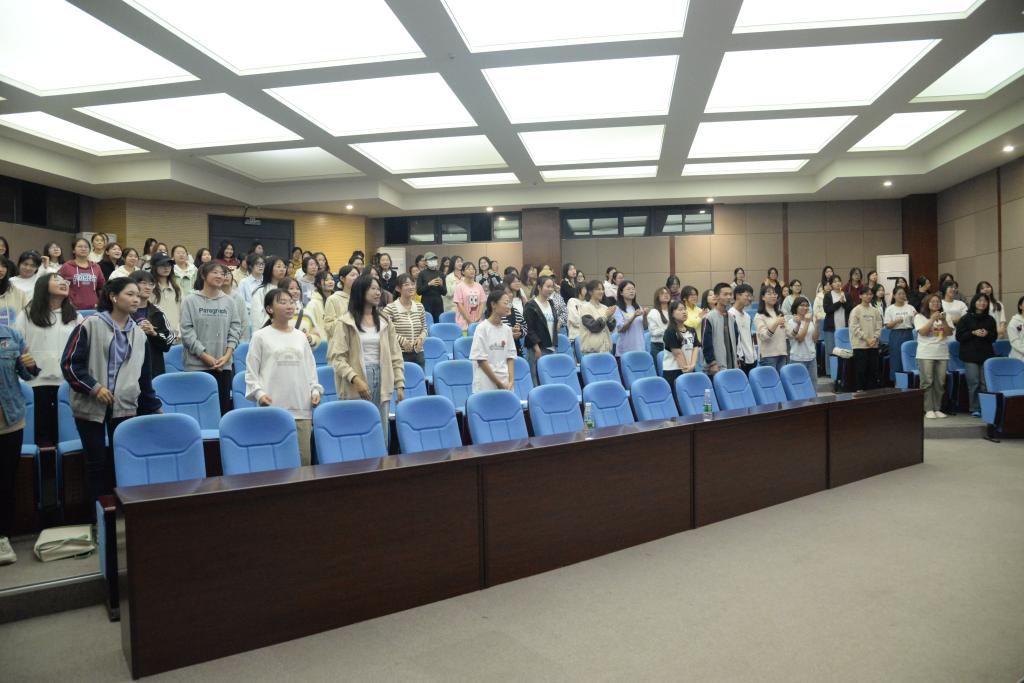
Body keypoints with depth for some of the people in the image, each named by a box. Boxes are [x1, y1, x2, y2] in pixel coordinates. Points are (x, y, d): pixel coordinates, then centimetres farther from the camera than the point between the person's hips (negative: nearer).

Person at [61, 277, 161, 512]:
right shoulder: (91, 325, -3)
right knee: (96, 462, 5)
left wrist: (153, 409, 13)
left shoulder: (139, 334, 11)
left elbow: (145, 378, 15)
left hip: (125, 408, 3)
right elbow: (69, 363, -5)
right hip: (90, 407, -3)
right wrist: (93, 387, -13)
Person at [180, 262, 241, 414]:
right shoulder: (191, 301, 0)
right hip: (197, 365, -3)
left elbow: (235, 328, 7)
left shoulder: (229, 302, 9)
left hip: (224, 365, 3)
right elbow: (187, 331, -5)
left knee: (225, 407, 5)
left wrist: (227, 354, -6)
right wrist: (205, 355, -11)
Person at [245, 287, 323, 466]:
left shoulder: (300, 336, 15)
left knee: (304, 457, 4)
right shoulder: (260, 336, 4)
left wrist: (315, 390, 4)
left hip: (302, 407, 4)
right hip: (272, 407, -4)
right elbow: (251, 372, 3)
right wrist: (259, 393, -11)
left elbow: (310, 368, 18)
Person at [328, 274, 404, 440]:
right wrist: (355, 379, -20)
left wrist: (400, 384, 3)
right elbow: (337, 357, -9)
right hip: (356, 388, -4)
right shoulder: (346, 322, -3)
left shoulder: (384, 322, 12)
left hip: (381, 380, 5)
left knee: (381, 436, 8)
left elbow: (395, 355, 12)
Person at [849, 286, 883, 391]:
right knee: (861, 370, -2)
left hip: (874, 345, 4)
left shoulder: (875, 310, 9)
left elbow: (879, 327, 7)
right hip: (860, 345, -4)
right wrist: (866, 339, -13)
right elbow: (855, 328, -9)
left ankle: (873, 390, 14)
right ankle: (859, 390, 5)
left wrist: (874, 338, -9)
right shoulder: (856, 310, -3)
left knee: (873, 370, 6)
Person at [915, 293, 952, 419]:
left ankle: (937, 409, 9)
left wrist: (944, 321, -9)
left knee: (940, 383, 3)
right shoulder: (920, 316, 4)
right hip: (926, 354, -4)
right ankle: (929, 410, -5)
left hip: (942, 354, 4)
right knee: (927, 382, -7)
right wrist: (932, 319, -14)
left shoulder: (943, 317, 15)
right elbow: (922, 332, -10)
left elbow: (950, 333, 5)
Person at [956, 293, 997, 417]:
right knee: (974, 383, -3)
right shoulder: (965, 318, 1)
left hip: (986, 354, 3)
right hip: (970, 355, -3)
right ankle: (975, 409, 5)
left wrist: (987, 334, -10)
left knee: (985, 383, 0)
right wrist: (973, 333, -15)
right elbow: (959, 336, -3)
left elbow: (994, 337, 10)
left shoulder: (990, 319, 10)